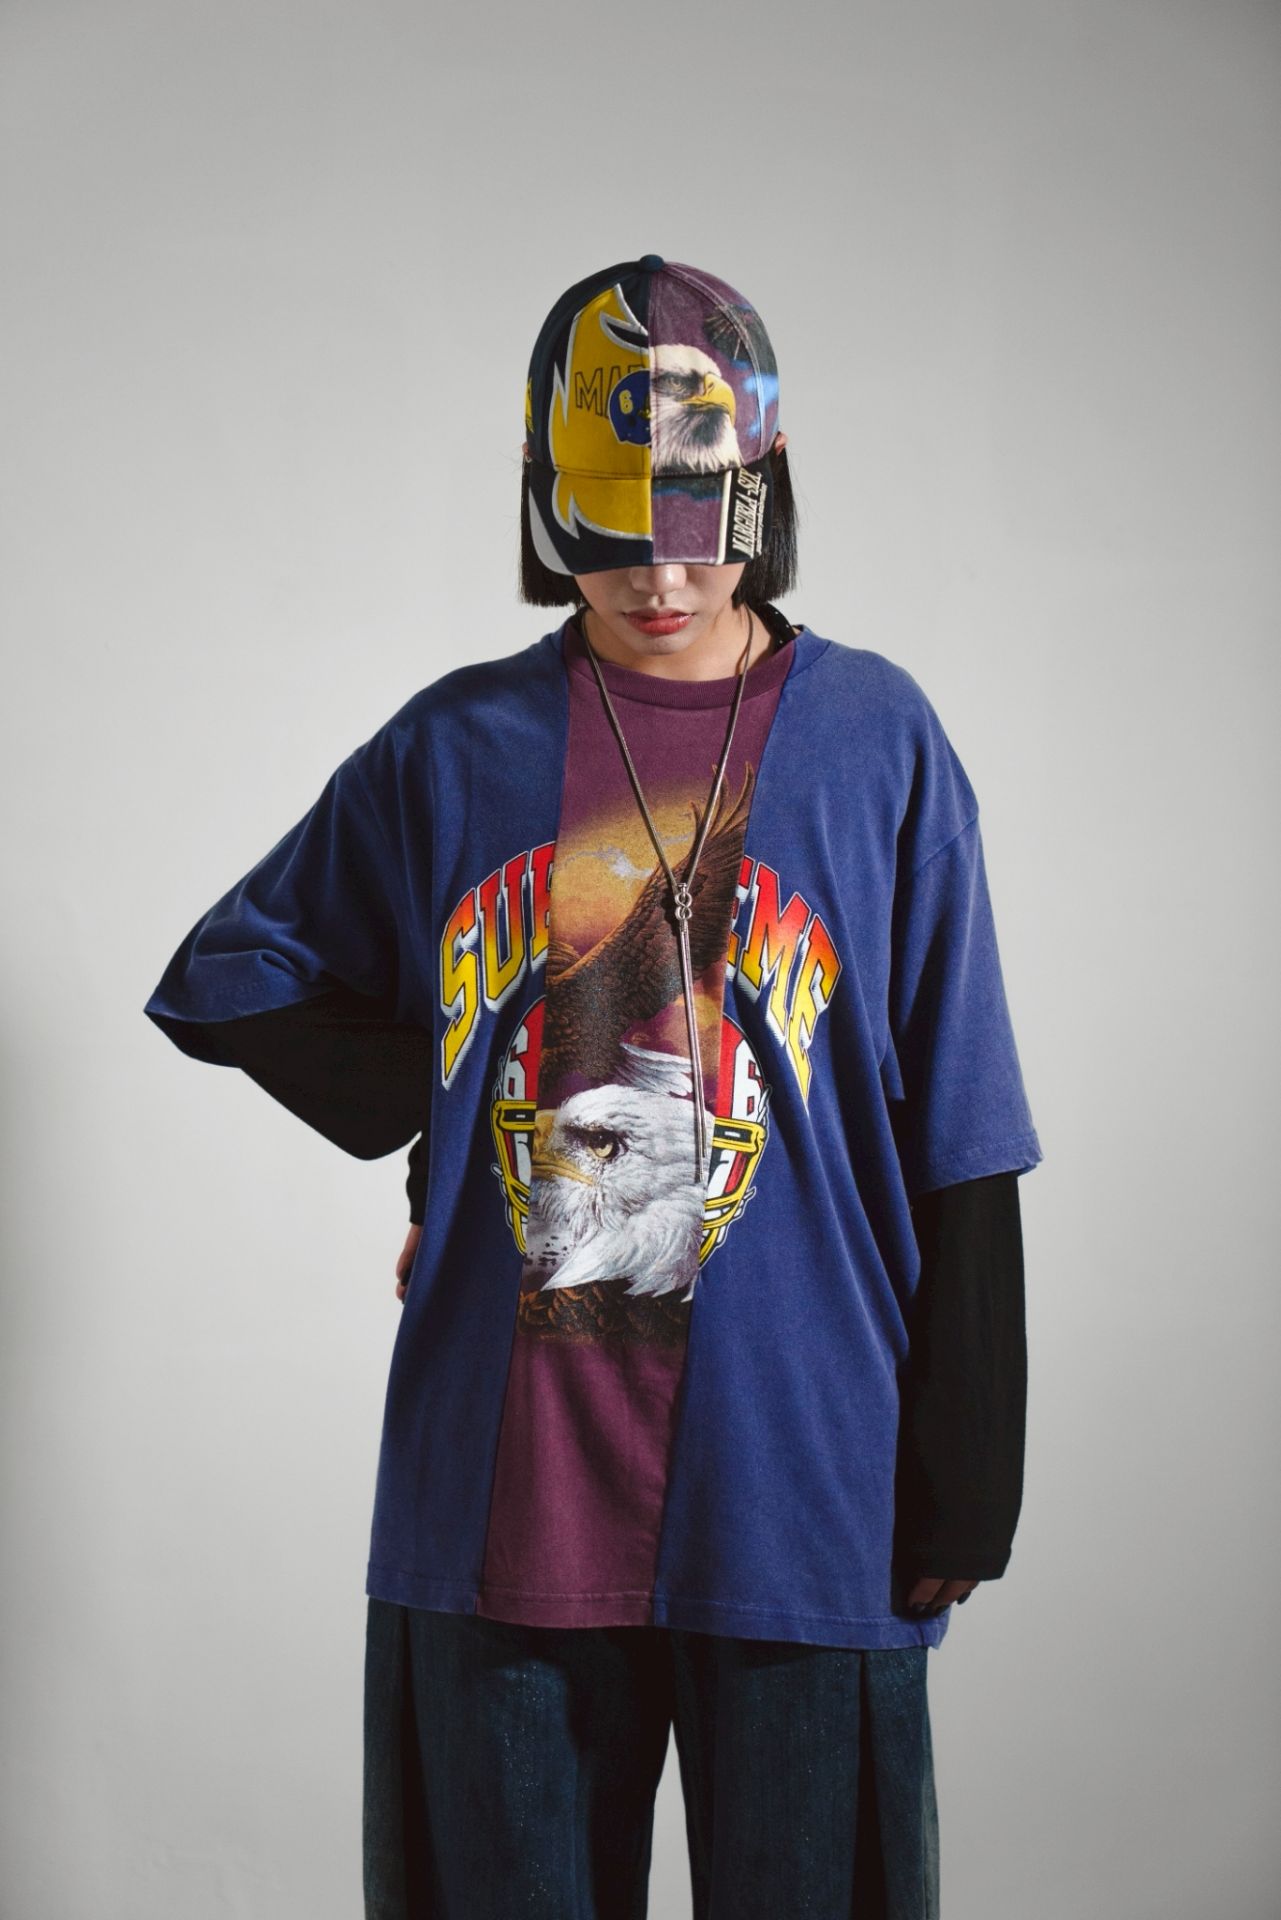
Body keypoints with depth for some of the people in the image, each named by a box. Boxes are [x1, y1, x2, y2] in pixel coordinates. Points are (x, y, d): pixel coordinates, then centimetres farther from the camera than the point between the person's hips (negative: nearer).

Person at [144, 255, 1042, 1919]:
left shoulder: (876, 743, 1)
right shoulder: (457, 748, 5)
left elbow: (956, 1148, 1)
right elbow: (228, 974, 16)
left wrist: (963, 1481, -1)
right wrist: (423, 1112, 1)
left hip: (792, 1484, -1)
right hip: (502, 1484, 2)